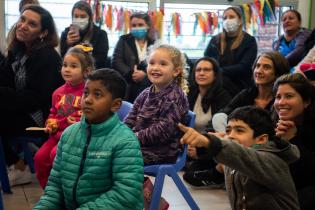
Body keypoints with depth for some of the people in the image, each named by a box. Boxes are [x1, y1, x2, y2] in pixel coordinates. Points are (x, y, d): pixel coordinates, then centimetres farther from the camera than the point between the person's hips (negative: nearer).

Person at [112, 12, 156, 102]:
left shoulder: (154, 44, 8)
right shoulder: (124, 40, 10)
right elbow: (116, 62, 0)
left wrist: (145, 73, -18)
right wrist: (131, 74, -13)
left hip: (148, 90, 0)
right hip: (127, 89, 0)